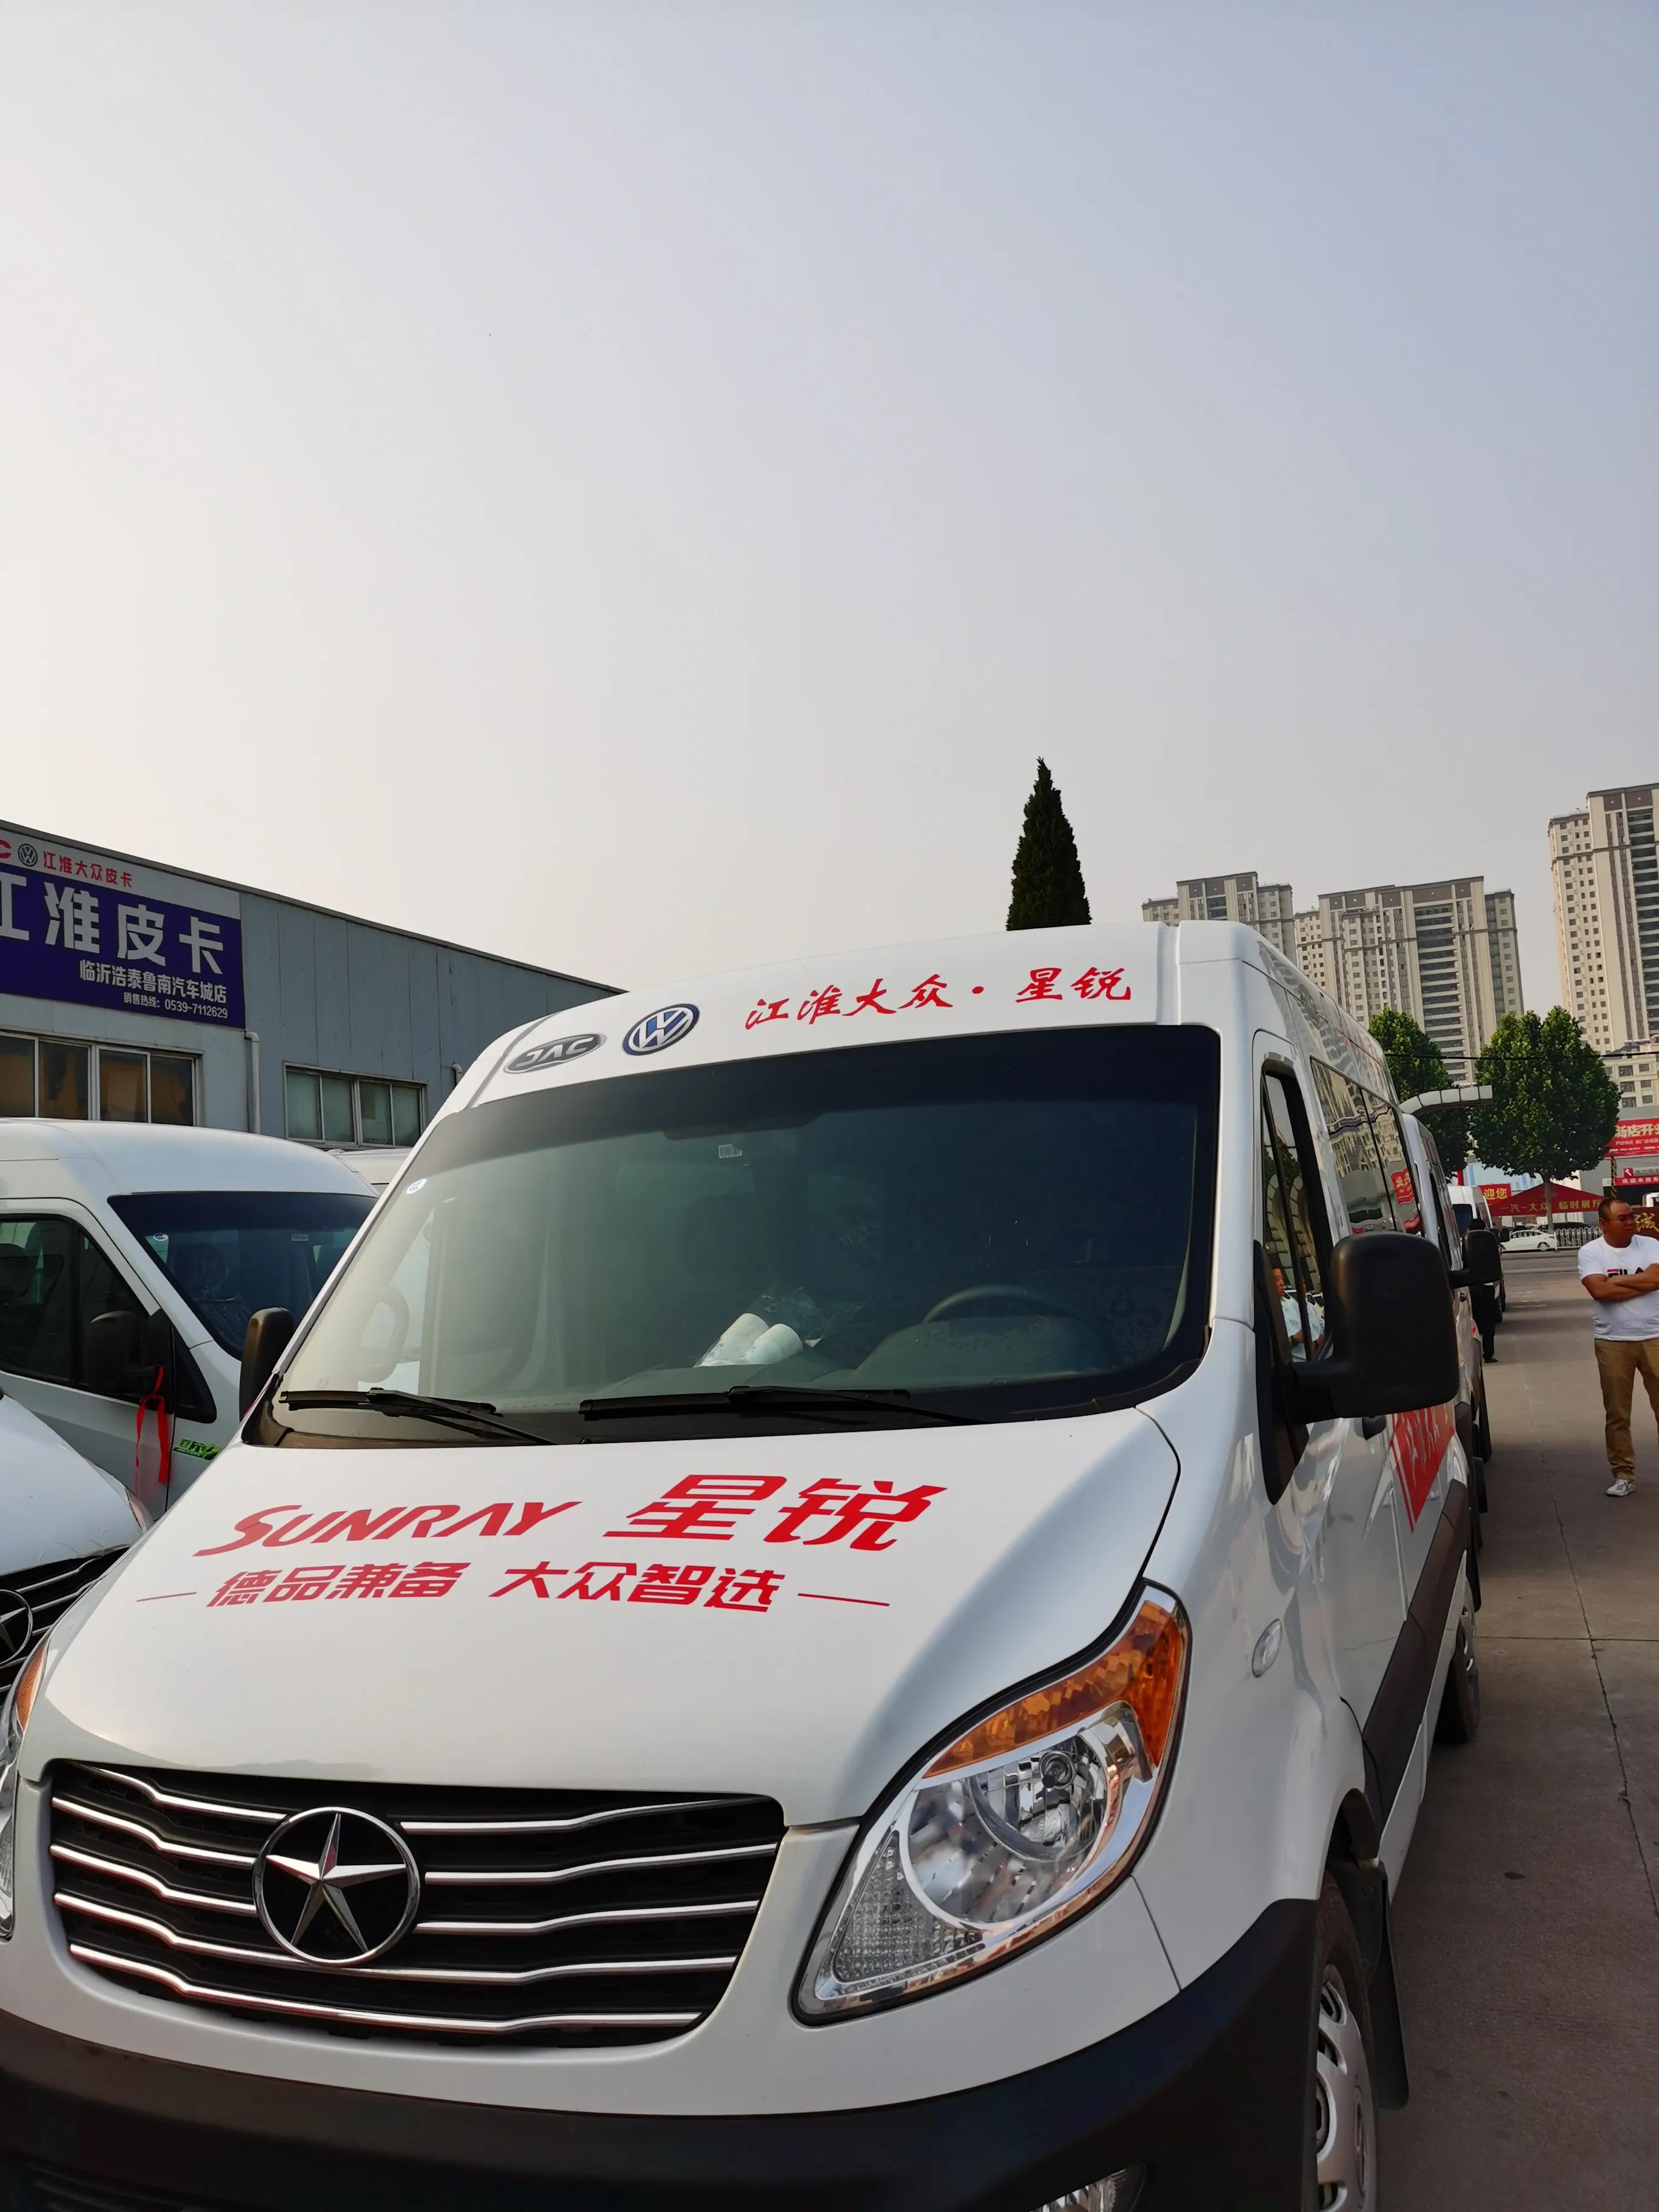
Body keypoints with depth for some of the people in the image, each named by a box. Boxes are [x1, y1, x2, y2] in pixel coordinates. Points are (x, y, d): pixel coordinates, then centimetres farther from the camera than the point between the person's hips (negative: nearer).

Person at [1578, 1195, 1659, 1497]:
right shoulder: (1591, 1252, -3)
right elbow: (1599, 1290, -17)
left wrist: (1615, 1281, -13)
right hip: (1613, 1342, -1)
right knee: (1617, 1415, 6)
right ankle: (1624, 1475, 16)